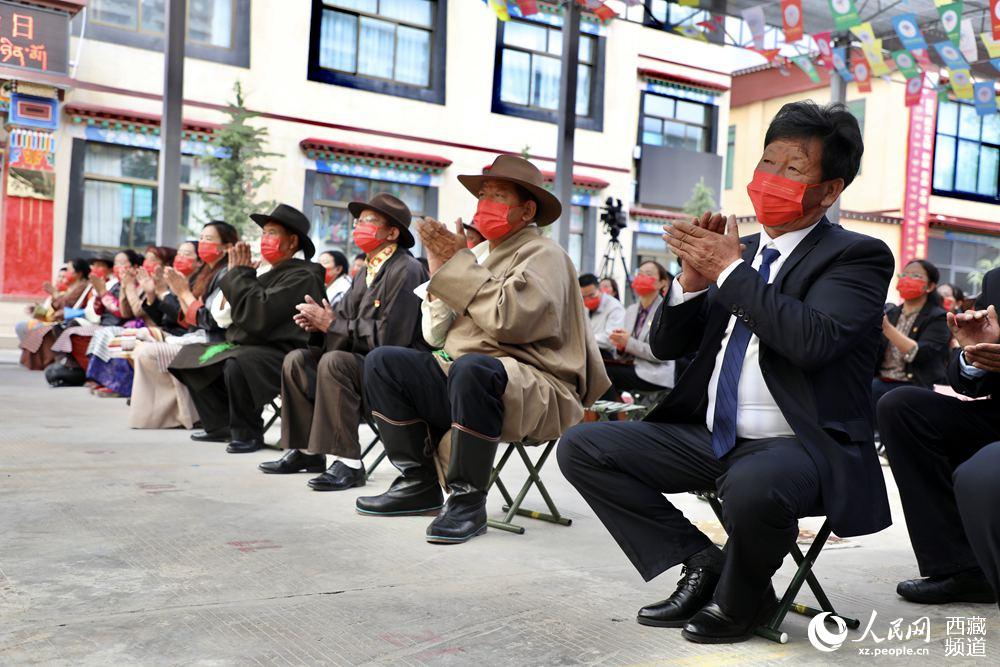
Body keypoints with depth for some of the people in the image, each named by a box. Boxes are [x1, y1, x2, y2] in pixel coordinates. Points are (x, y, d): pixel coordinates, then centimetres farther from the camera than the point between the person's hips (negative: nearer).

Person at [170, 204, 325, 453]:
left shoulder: (302, 277, -14)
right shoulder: (271, 274, 18)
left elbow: (258, 314, -24)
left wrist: (239, 273, -11)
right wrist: (239, 273, 5)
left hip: (282, 353, -11)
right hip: (250, 346, 11)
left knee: (237, 364, -37)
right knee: (191, 355, 13)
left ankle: (247, 433, -15)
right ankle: (221, 425, 11)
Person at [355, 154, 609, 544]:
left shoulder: (542, 254, -2)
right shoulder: (490, 257, 21)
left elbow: (509, 319, -23)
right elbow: (438, 338, 17)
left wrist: (460, 263, -12)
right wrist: (440, 271, 5)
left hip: (532, 392, -8)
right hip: (461, 379, 9)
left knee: (471, 367, -39)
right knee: (382, 362, -1)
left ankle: (468, 500, -23)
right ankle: (419, 484, -1)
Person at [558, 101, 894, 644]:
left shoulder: (858, 257, -3)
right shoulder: (738, 249, 14)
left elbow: (814, 339, -24)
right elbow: (666, 346, 12)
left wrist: (731, 270, -16)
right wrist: (693, 279, -7)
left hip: (799, 445, -6)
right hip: (711, 437, 6)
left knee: (751, 487, -40)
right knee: (581, 447, -5)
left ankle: (739, 598, -5)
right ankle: (700, 563, 1)